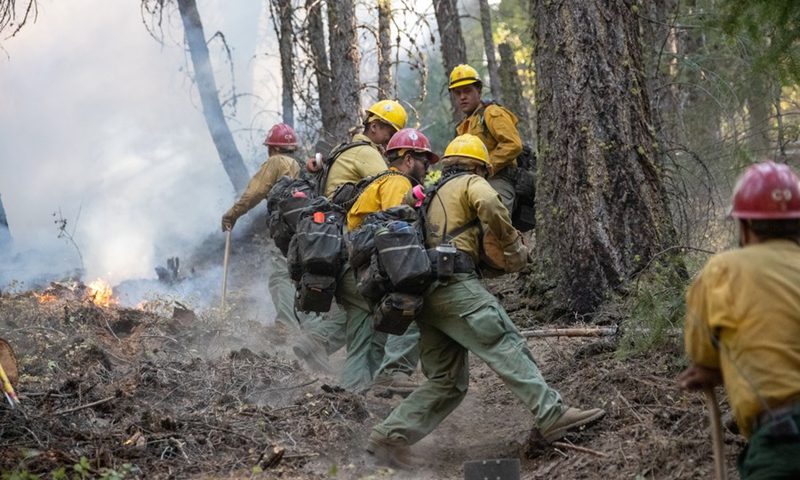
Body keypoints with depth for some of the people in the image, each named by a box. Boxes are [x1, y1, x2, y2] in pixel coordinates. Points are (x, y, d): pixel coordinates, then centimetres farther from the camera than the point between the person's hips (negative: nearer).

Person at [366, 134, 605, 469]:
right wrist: (513, 244, -6)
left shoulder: (432, 196, 33)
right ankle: (551, 416, -24)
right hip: (455, 284, -8)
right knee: (507, 347, -14)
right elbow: (489, 205, -14)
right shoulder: (471, 183, 10)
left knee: (447, 380, 7)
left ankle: (389, 437, 1)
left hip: (425, 291, 8)